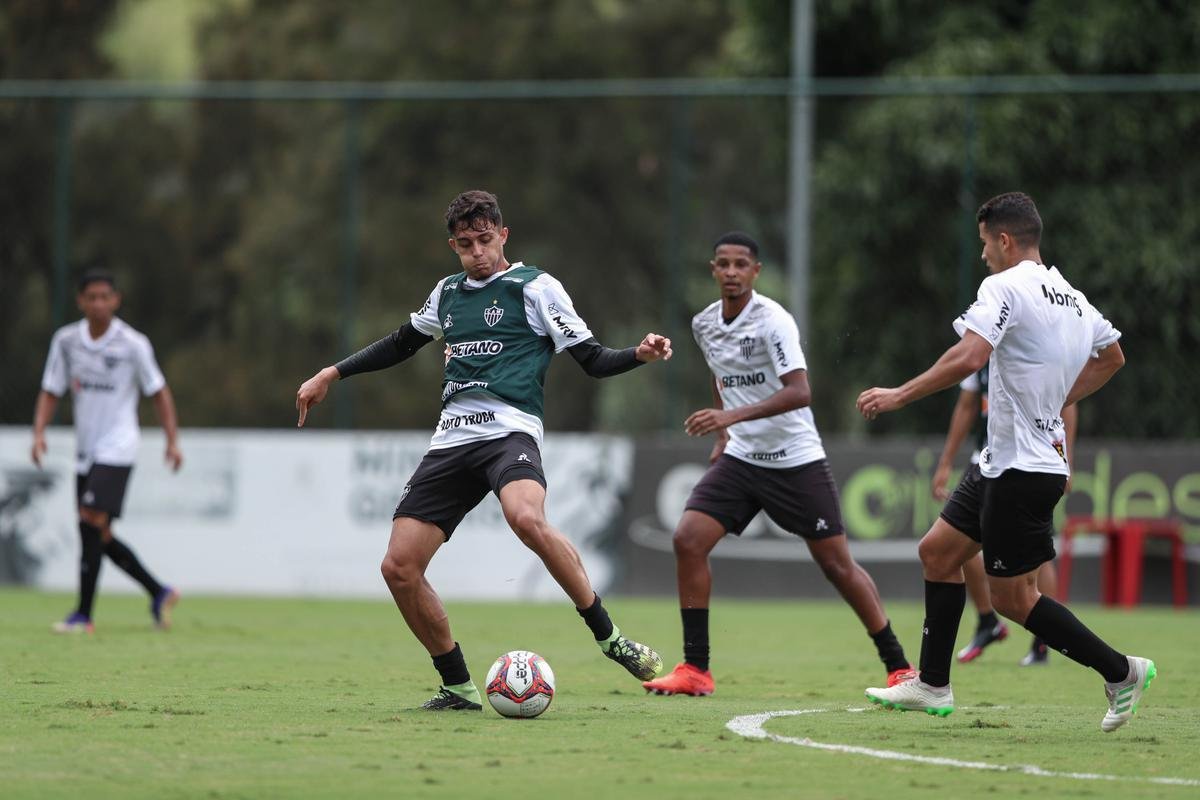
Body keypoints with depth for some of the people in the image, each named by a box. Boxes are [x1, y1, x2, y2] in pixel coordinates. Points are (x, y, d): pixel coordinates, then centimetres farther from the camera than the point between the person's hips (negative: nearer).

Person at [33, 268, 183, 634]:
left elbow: (159, 392, 0)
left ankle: (84, 615, -13)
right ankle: (159, 594, 24)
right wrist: (39, 432, -8)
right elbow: (50, 392, 7)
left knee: (91, 523, -17)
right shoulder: (66, 340, 3)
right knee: (100, 537, 8)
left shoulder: (133, 344, -9)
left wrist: (173, 441, -5)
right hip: (86, 451, 6)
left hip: (117, 448, -6)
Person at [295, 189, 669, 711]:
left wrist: (639, 355, -17)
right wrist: (332, 375, 35)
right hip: (451, 441, 6)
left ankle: (608, 636, -26)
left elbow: (592, 360, 2)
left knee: (527, 519, -38)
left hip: (509, 431, -6)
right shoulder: (449, 292, 20)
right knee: (399, 567, -7)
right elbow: (401, 343, 36)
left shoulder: (535, 288, 4)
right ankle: (457, 688, 8)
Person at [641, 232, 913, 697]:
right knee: (688, 540, -11)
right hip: (740, 458, 6)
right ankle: (694, 670, -5)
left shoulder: (772, 320, -17)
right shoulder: (705, 325, 4)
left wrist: (732, 416, -34)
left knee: (836, 563, -2)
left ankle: (898, 666, 12)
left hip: (795, 461, -6)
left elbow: (800, 392, -27)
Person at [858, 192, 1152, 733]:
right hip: (1002, 461, 10)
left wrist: (900, 395, -21)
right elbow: (1112, 357, 28)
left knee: (1012, 598, -4)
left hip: (1022, 469, -10)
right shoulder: (1072, 298, 12)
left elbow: (970, 357, -29)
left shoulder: (1004, 287, -15)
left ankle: (1120, 671, 1)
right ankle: (932, 686, 16)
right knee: (938, 551, 14)